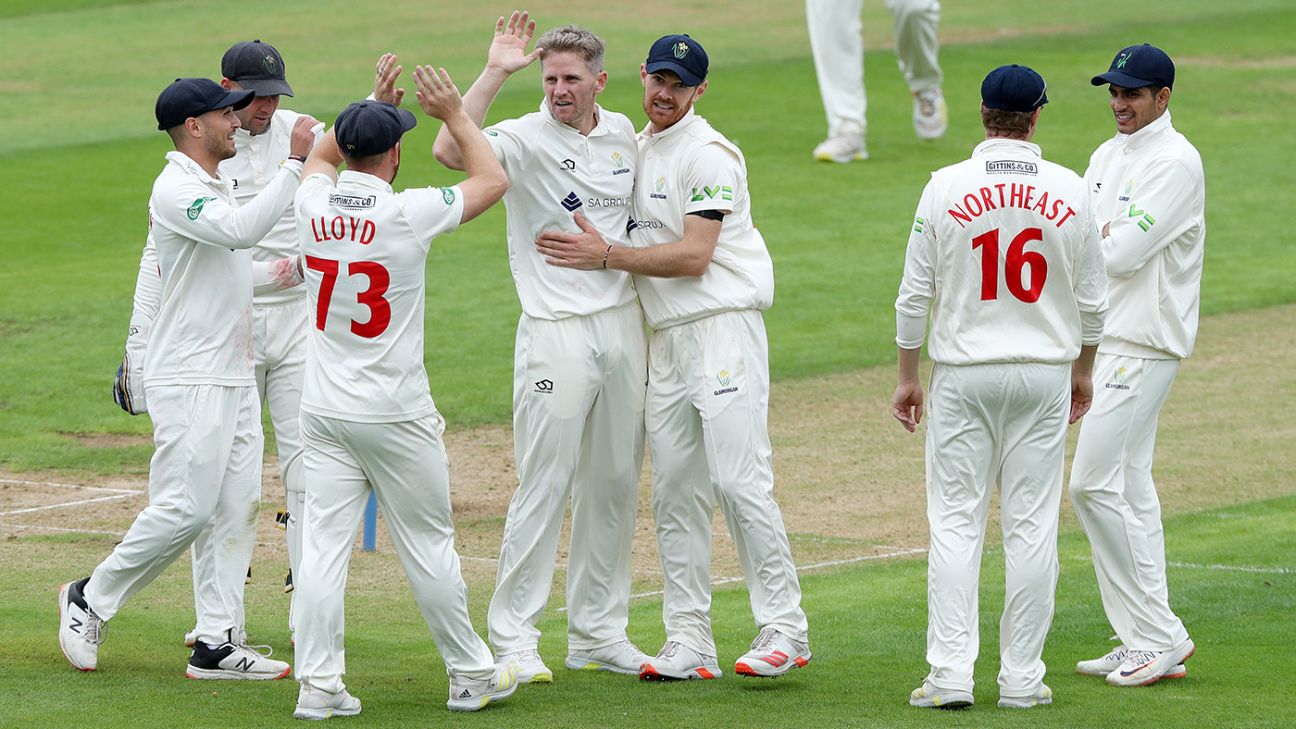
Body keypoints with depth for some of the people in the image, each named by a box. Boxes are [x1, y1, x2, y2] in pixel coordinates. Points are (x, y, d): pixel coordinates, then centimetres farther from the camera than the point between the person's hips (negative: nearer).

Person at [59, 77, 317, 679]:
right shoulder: (175, 190, -15)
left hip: (234, 376, 10)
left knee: (238, 507, 4)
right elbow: (241, 231, -32)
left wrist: (286, 271, 12)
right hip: (189, 379, -10)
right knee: (186, 509, -11)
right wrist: (295, 162, -30)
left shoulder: (217, 187, 17)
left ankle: (218, 643, 5)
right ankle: (91, 599, 6)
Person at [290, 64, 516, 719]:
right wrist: (454, 114, 7)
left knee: (322, 547, 1)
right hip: (395, 416, -4)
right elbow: (492, 180, 0)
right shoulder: (407, 213, -14)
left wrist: (374, 102, 25)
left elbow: (321, 152, 23)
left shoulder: (313, 204, -2)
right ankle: (471, 676, 17)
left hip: (324, 413, 4)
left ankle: (318, 684, -3)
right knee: (429, 546, 7)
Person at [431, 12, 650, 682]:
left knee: (616, 483, 10)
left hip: (623, 324, 6)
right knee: (544, 485, -8)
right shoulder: (524, 138, -9)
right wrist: (495, 73, -28)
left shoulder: (622, 133, 9)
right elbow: (451, 152, -29)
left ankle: (598, 633, 19)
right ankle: (513, 638, -3)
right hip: (556, 331, -6)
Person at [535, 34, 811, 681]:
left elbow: (694, 256, -16)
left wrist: (607, 256, -16)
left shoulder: (708, 154, -8)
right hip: (665, 337, 8)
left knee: (738, 479, -13)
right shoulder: (634, 149, 17)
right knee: (674, 492, 4)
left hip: (723, 329, -8)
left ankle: (784, 630, -8)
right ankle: (689, 645, 6)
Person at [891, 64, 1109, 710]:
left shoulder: (945, 189, -7)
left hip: (963, 375, -1)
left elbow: (915, 294, -3)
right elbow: (1092, 298, 4)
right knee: (1031, 527, 5)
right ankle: (1021, 677, 7)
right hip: (1045, 374, 1)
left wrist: (907, 377, 7)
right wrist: (1084, 369, 19)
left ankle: (950, 674, -4)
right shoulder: (1069, 191, -3)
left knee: (956, 522, 2)